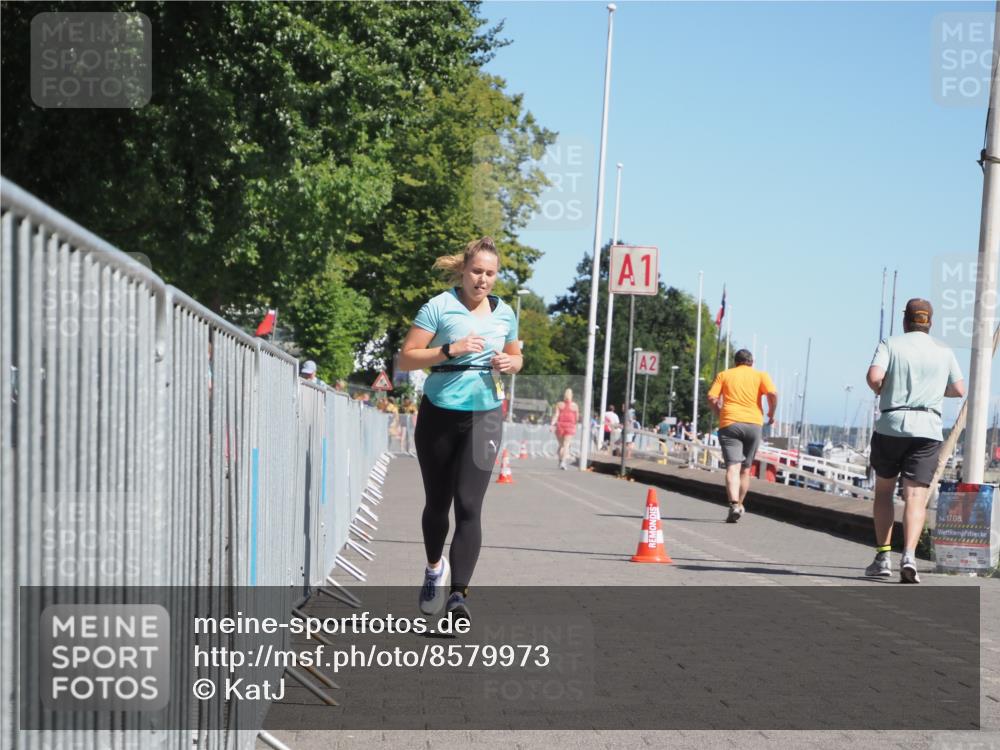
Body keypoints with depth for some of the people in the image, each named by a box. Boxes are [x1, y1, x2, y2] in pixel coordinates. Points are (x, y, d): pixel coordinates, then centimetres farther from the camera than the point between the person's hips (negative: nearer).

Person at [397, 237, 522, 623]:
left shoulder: (505, 313, 8)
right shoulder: (440, 307, -5)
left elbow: (515, 356, 24)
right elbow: (406, 358, -7)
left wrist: (510, 363, 0)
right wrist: (451, 350, -19)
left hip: (484, 417, 2)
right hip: (439, 415, -1)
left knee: (468, 505, -9)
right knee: (437, 502, 12)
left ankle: (458, 593, -11)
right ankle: (435, 567, 40)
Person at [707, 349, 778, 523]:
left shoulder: (724, 375, 12)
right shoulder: (760, 375, 10)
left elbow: (712, 398, 1)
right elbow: (772, 394, -7)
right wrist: (771, 414, 7)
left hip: (729, 424, -1)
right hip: (753, 424, 1)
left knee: (733, 467, -11)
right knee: (745, 469, 16)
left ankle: (734, 504, -30)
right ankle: (739, 505, 23)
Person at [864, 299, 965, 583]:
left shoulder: (890, 344, 2)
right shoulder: (944, 351, 11)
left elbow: (874, 377, -14)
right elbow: (959, 390, 17)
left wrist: (882, 391, 8)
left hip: (890, 425, -1)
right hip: (927, 429, 1)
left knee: (883, 491, 16)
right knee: (916, 497, -4)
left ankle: (883, 556, 11)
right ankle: (909, 555, -24)